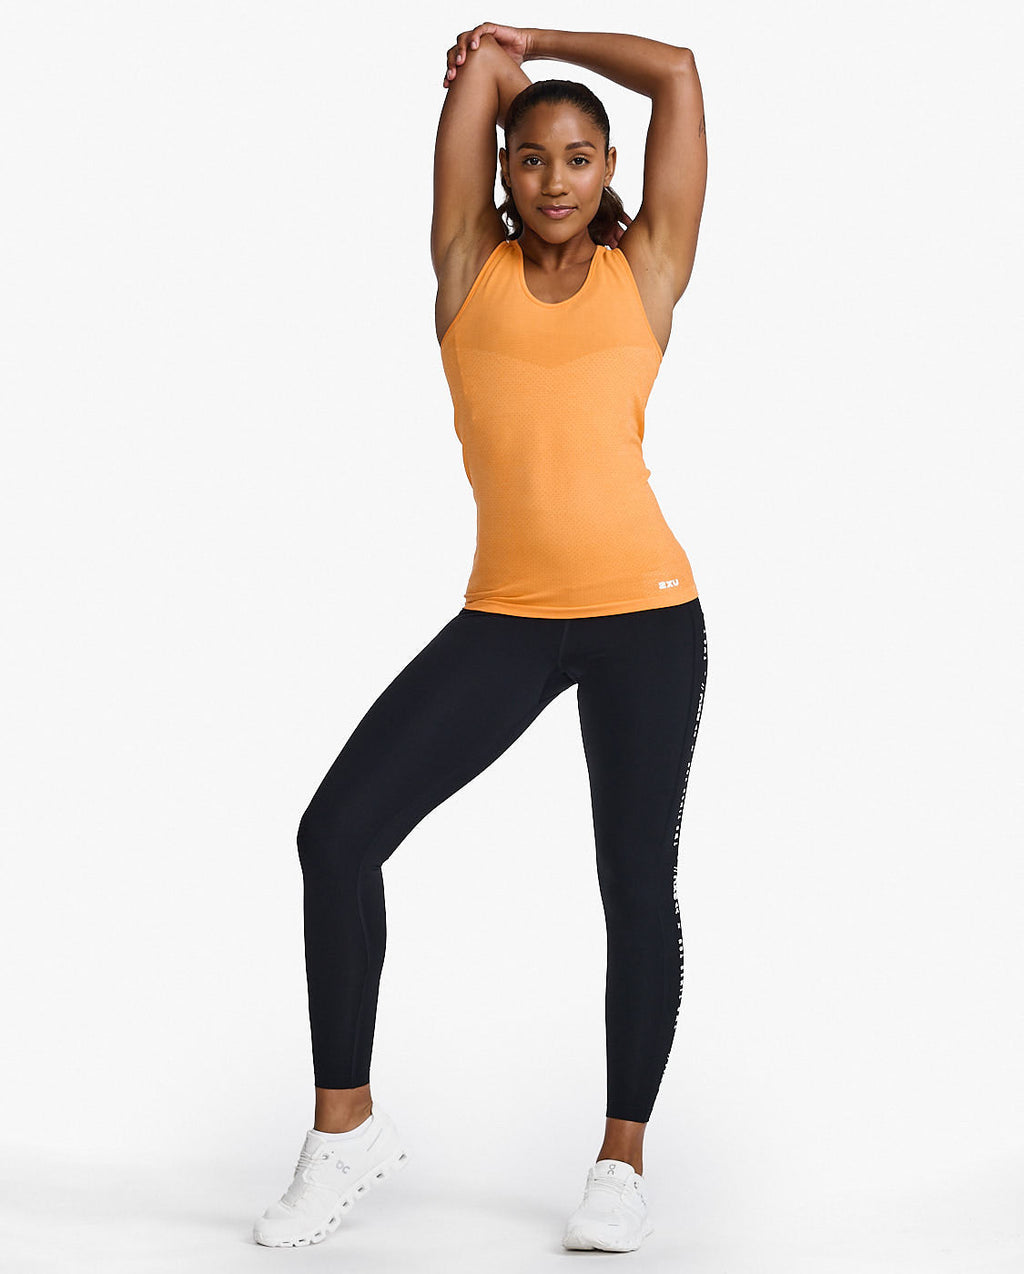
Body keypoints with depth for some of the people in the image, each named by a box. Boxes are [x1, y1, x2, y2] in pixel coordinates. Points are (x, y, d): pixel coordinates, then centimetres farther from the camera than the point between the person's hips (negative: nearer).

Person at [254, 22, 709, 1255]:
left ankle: (623, 1160, 21)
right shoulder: (472, 267, 9)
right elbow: (476, 69, 7)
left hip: (646, 612, -1)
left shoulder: (646, 271, 7)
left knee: (636, 883, 3)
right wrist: (491, 69, 29)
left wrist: (536, 38, 17)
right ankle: (346, 1126, 7)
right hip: (505, 617, 1)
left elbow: (679, 72, 6)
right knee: (338, 832, -9)